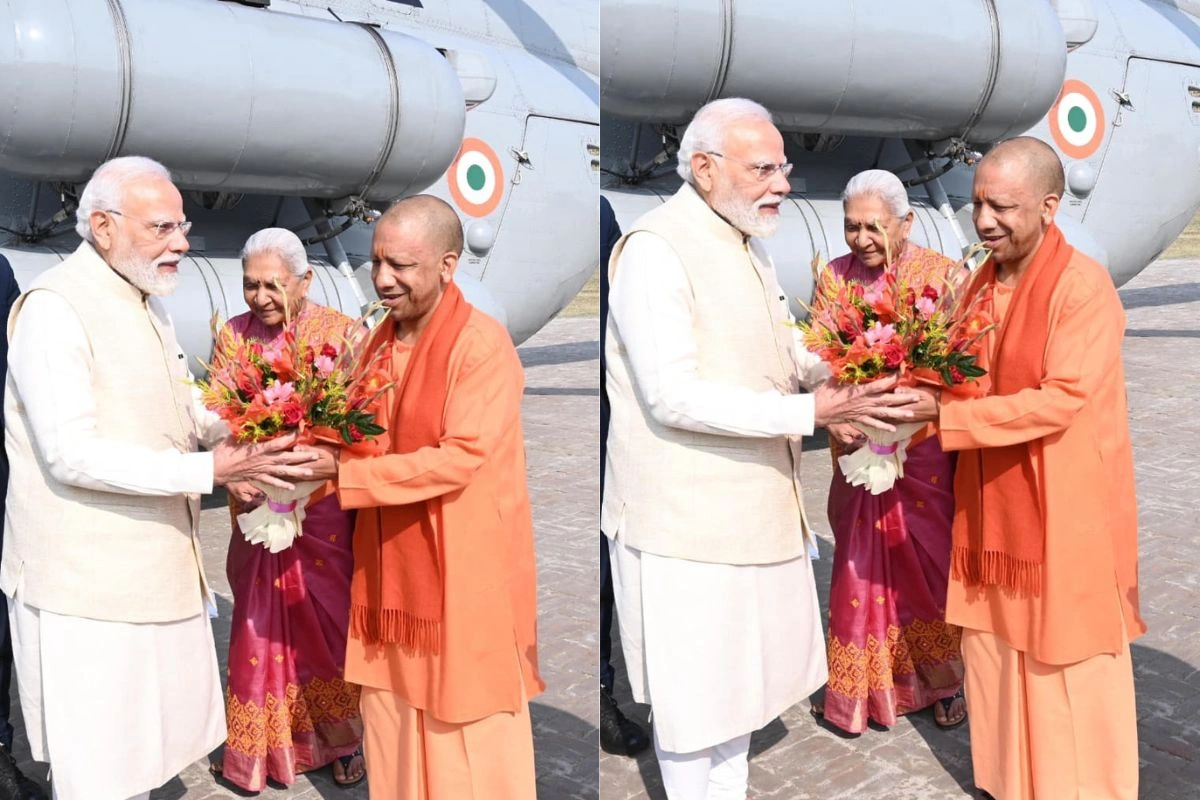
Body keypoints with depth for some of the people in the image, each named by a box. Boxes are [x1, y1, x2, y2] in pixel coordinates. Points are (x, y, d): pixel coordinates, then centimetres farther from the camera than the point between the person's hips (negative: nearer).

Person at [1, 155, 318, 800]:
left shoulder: (147, 304, 12)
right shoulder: (55, 307, -16)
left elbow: (180, 408, 19)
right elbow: (72, 455, -23)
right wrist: (211, 470, -26)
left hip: (156, 570, 8)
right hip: (87, 583, -8)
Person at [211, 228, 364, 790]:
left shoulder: (341, 332, -5)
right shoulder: (233, 333, 4)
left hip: (323, 506, -2)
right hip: (257, 508, 2)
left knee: (327, 622, 8)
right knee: (258, 623, 9)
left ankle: (341, 737, 27)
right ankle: (258, 747, 25)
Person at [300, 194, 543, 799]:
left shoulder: (483, 343, -15)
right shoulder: (382, 340, 9)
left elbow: (459, 459, -22)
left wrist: (343, 471, -22)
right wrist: (316, 454, -4)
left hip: (464, 572, -7)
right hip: (392, 568, 7)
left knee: (470, 746, 6)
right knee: (392, 731, 15)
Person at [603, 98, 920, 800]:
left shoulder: (749, 243, 13)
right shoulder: (656, 248, -17)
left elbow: (778, 348, 23)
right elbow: (673, 396, -25)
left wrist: (840, 372, 1)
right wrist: (812, 411, -26)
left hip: (754, 506, 9)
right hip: (686, 517, -9)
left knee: (742, 677, 20)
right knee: (694, 691, 5)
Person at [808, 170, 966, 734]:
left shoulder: (942, 275, -6)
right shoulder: (834, 276, 3)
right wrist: (836, 416, -17)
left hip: (923, 449, -2)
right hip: (857, 451, 2)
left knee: (929, 565, 9)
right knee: (859, 566, 9)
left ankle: (942, 680, 29)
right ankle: (857, 687, 24)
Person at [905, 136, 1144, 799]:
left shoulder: (1084, 286, -16)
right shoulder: (981, 284, 7)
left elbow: (1061, 399, -23)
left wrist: (941, 413, -24)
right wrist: (913, 402, -4)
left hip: (1063, 514, -7)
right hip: (991, 508, 7)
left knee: (1067, 669, 6)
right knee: (994, 655, 15)